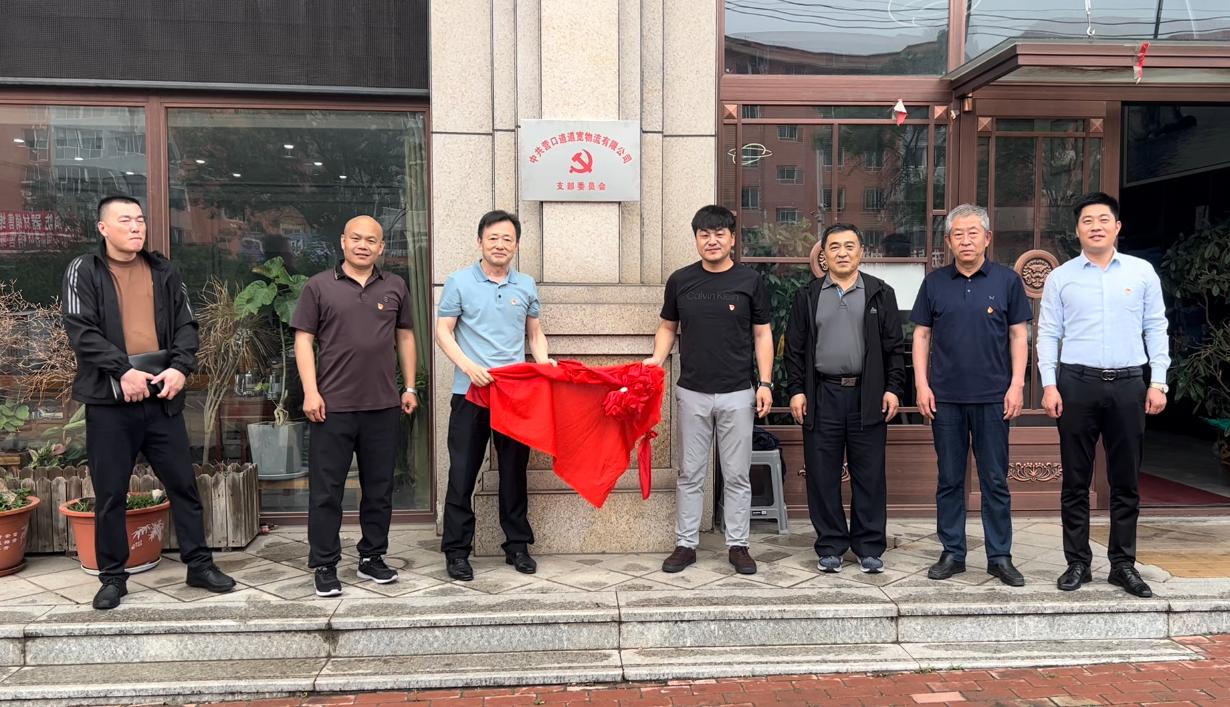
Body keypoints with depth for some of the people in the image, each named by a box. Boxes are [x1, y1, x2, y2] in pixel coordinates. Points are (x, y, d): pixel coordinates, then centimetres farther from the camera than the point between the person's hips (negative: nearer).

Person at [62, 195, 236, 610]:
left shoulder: (163, 272, 12)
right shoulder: (84, 271, 2)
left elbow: (186, 324, 8)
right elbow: (80, 330, -9)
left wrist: (180, 366, -10)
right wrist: (122, 370, -20)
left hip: (162, 397, 3)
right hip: (109, 399, -3)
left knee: (183, 484, 7)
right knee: (111, 493, 5)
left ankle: (199, 565, 18)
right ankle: (112, 577, 18)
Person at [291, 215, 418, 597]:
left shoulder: (396, 287, 10)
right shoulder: (319, 286, 1)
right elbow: (303, 340, 0)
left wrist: (409, 387, 10)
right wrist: (310, 391, -9)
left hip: (384, 406, 3)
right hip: (333, 406, -3)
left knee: (379, 487, 11)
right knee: (326, 490, 2)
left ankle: (372, 558, 25)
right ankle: (324, 566, 13)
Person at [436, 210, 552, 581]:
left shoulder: (526, 285, 10)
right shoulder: (460, 282, 0)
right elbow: (443, 331, -2)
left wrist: (544, 365, -1)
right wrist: (469, 366, -17)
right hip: (470, 392, -3)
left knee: (515, 470, 10)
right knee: (463, 473, 1)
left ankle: (517, 545, 21)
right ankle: (457, 550, 12)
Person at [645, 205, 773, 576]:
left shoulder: (750, 280, 0)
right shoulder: (680, 280, 4)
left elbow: (762, 334, 3)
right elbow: (668, 327, 12)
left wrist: (765, 382, -4)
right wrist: (656, 359, -6)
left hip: (738, 394, -1)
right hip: (692, 393, 1)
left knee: (737, 475, 7)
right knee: (690, 474, 8)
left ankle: (738, 545, 18)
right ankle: (685, 544, 18)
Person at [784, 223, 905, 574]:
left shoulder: (881, 293, 8)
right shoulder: (807, 296, 9)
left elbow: (895, 346, 6)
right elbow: (795, 347, 7)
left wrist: (893, 388, -3)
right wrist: (796, 390, -1)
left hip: (867, 396, 0)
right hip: (821, 396, 1)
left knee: (869, 476, 4)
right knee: (823, 476, 4)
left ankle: (869, 547, 15)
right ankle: (830, 546, 15)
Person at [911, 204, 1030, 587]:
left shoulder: (1007, 280, 2)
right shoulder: (934, 283, 5)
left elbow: (1019, 335, 3)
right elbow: (921, 335, 7)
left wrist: (1017, 385, -5)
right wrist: (922, 384, -2)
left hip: (993, 396, -1)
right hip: (945, 397, 1)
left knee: (995, 480, 4)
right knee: (949, 480, 7)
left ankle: (1000, 557, 14)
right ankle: (952, 553, 17)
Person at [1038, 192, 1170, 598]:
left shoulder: (1142, 272, 6)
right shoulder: (1061, 277, 4)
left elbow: (1156, 329, 6)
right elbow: (1048, 334, 3)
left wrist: (1158, 383, -1)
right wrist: (1049, 385, -5)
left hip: (1128, 384, 1)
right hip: (1077, 383, -1)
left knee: (1126, 481, 7)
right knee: (1075, 481, 4)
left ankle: (1123, 564, 17)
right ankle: (1078, 563, 13)